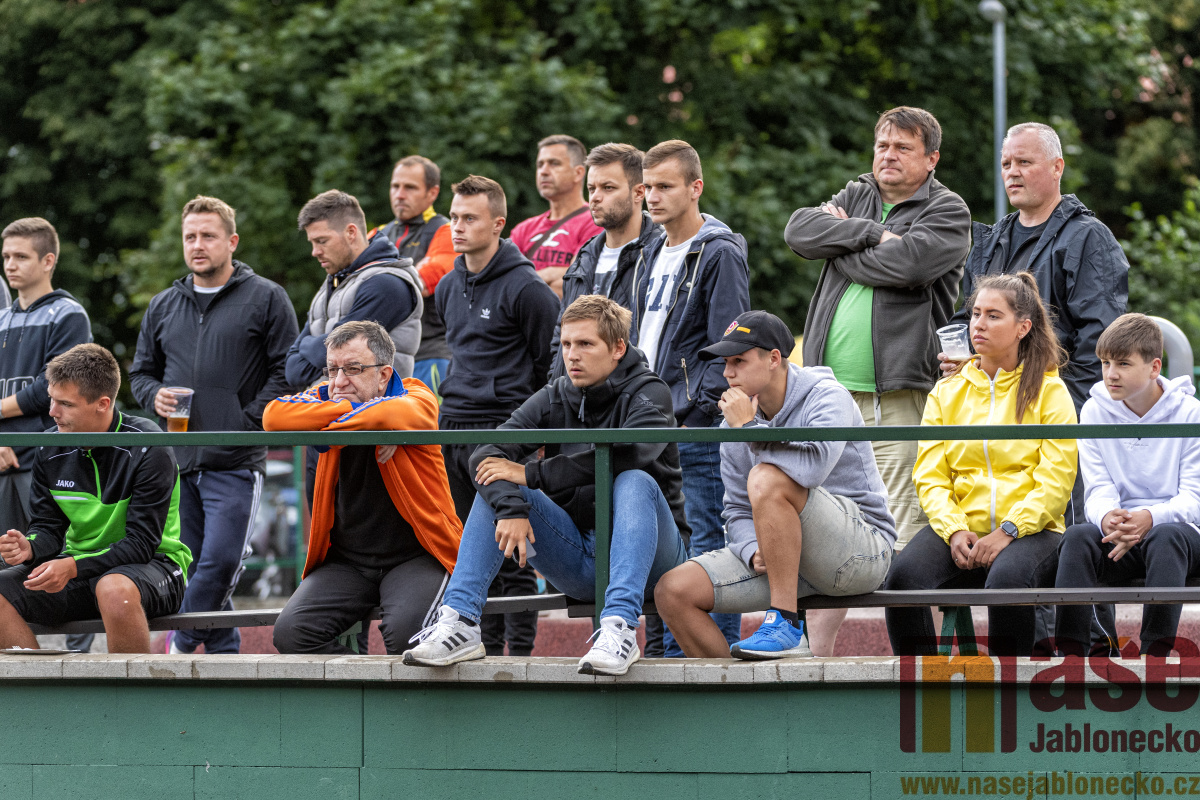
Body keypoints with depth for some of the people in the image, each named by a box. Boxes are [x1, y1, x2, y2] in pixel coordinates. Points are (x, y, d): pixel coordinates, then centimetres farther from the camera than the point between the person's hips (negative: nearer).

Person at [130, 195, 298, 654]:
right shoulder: (163, 307, 18)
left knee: (220, 561, -15)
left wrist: (251, 421, -11)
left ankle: (181, 641, -4)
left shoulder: (265, 299, 3)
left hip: (235, 462, -5)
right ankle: (223, 653, 11)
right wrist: (155, 396, 3)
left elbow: (287, 370, -2)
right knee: (193, 563, 4)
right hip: (177, 461, 5)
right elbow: (141, 371, 26)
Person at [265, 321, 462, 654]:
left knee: (405, 632, -32)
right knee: (290, 632, -20)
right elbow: (274, 417, -17)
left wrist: (328, 434, -20)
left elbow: (394, 414, -33)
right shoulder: (325, 398, 6)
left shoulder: (418, 397, -6)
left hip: (416, 554, -4)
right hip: (346, 561, 4)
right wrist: (354, 410, -20)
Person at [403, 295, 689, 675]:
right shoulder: (554, 398, 6)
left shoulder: (647, 393, -8)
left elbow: (627, 455, -30)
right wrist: (512, 509, -30)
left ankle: (620, 626, -50)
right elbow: (487, 452, -9)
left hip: (646, 551, -4)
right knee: (497, 489, -13)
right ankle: (459, 622, -28)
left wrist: (531, 474, -25)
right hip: (576, 557, 4)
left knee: (635, 482, -33)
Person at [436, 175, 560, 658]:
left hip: (503, 430, -8)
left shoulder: (524, 288, -10)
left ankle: (519, 650, -4)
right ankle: (486, 649, 15)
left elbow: (552, 361, -4)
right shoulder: (448, 288, 14)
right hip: (451, 430, 8)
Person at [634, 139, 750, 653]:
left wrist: (691, 412, -16)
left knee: (708, 543, -6)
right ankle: (670, 653, 17)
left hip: (699, 427, -9)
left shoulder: (720, 255, -9)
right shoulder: (651, 254, 17)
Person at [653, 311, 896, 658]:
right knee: (673, 591, -12)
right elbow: (737, 511, 11)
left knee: (766, 478, -32)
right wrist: (753, 551, -11)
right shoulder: (735, 423, 9)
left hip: (863, 549, -7)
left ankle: (786, 623, -27)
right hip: (785, 559, 7)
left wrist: (748, 427, -20)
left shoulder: (828, 398, -11)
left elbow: (813, 466, -32)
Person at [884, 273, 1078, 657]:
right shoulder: (947, 392, 17)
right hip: (959, 528, 3)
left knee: (1006, 579, -38)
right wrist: (954, 529, -10)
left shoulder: (1049, 390, 6)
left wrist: (1007, 532, -15)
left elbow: (1055, 482, -1)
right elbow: (930, 476, 10)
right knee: (903, 574, -29)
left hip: (1029, 529, -3)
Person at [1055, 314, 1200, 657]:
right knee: (1078, 536, -30)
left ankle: (1156, 652, -43)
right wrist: (1107, 517, -26)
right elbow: (1098, 489, 0)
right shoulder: (1095, 412, 7)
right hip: (1117, 538, 2)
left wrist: (1150, 518, -31)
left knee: (1166, 537, -38)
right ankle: (1072, 650, -37)